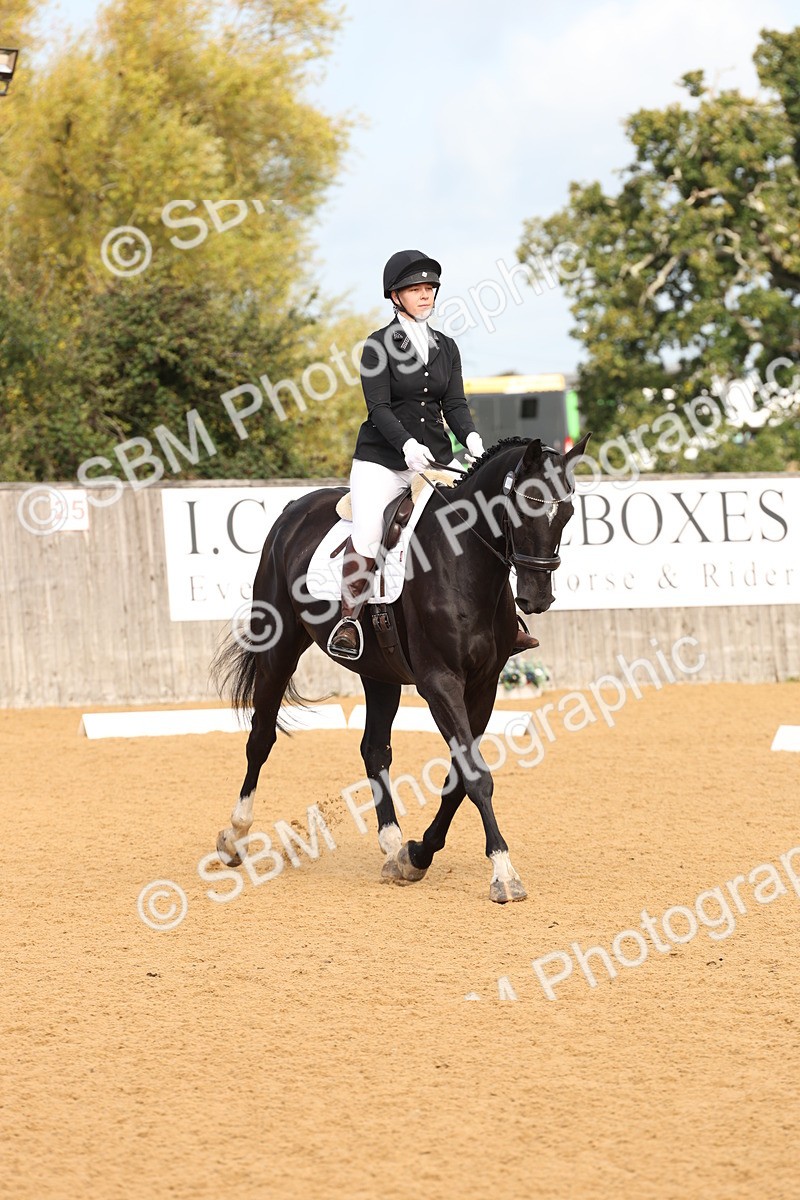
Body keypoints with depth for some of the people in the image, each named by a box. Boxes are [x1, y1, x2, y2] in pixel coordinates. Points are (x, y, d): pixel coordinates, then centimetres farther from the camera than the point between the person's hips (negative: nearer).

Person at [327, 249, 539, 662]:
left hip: (436, 458, 4)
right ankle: (349, 620, -15)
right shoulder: (378, 345, -3)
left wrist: (471, 438, -15)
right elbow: (379, 407, -11)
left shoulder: (446, 347, 13)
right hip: (381, 459, -4)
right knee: (366, 533, -24)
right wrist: (408, 445, -27)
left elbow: (455, 403, 5)